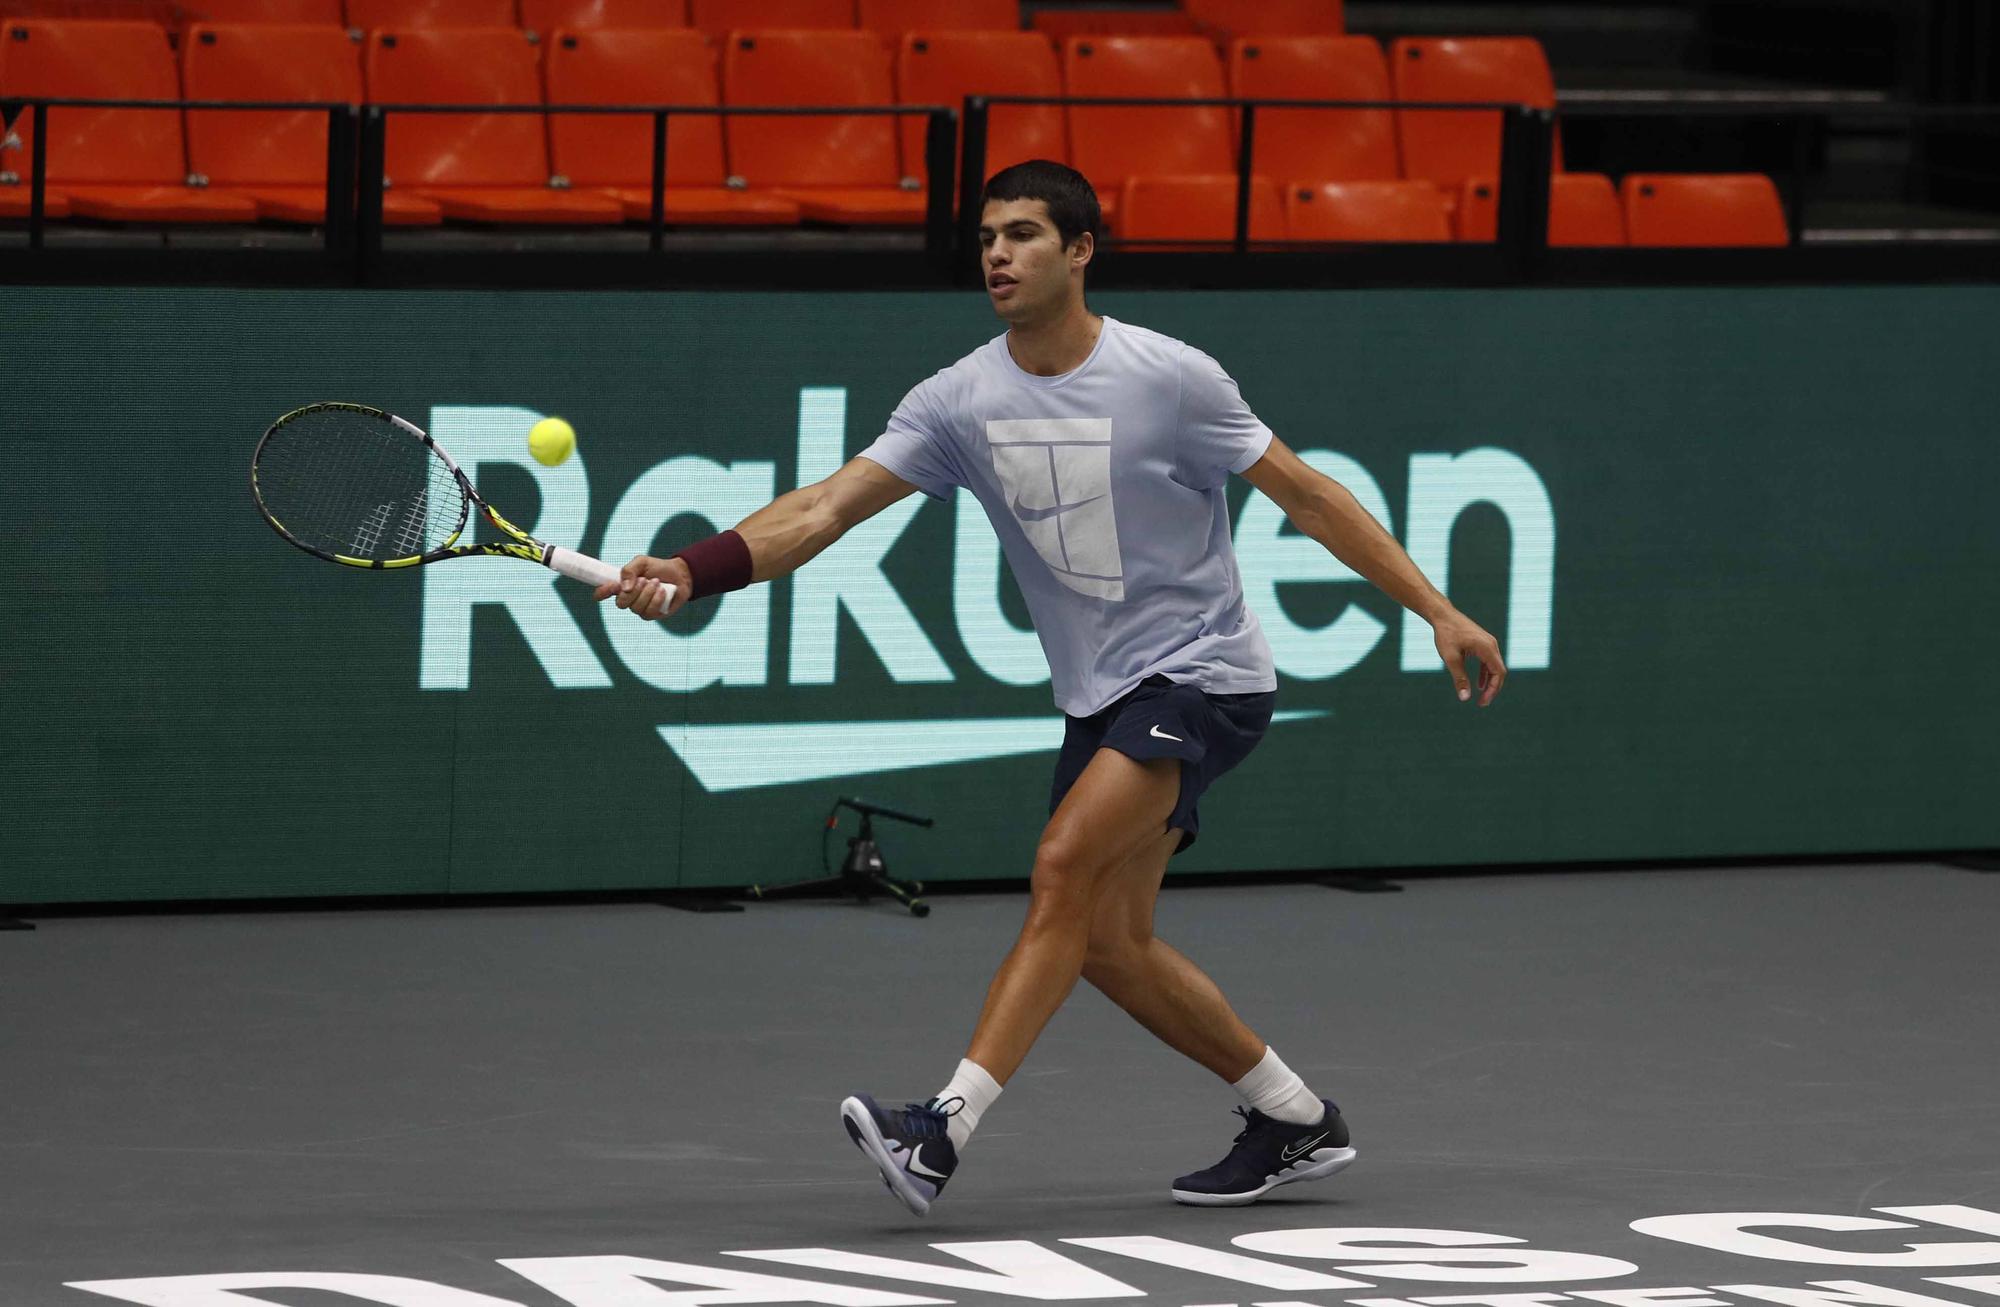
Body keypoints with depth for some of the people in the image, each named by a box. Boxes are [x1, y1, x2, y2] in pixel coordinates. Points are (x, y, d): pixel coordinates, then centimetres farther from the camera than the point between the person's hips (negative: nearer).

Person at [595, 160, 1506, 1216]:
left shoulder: (1169, 378, -14)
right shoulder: (960, 402, -3)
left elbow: (1306, 495, -5)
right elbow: (828, 507, -11)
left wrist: (1436, 610, -5)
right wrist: (692, 570, -27)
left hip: (1198, 674, -6)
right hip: (1097, 695, 7)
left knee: (1065, 865, -23)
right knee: (1109, 942, 6)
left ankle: (947, 1128, -31)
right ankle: (1294, 1123, 23)